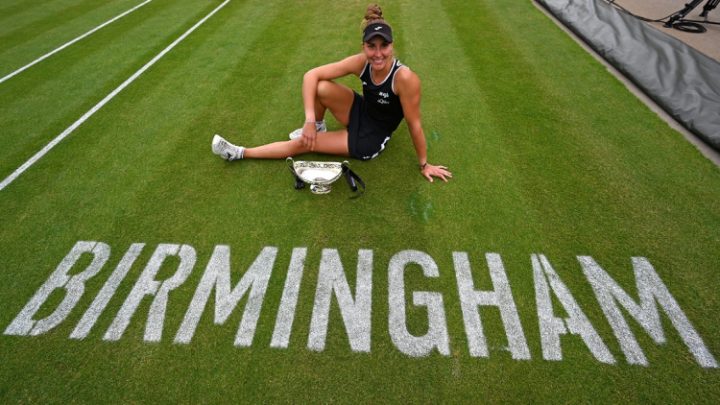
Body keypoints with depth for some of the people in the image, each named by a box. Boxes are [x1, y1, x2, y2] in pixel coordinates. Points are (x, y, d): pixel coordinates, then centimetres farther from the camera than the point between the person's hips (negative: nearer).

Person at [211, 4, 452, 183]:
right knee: (321, 88, -22)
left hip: (370, 139, -4)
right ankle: (319, 128, 9)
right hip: (360, 113, 4)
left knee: (303, 143, -11)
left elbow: (414, 124, -22)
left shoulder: (405, 78, -30)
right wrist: (310, 120, -31)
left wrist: (424, 164, -13)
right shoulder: (360, 62, -18)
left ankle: (240, 153, 6)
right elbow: (311, 75, -19)